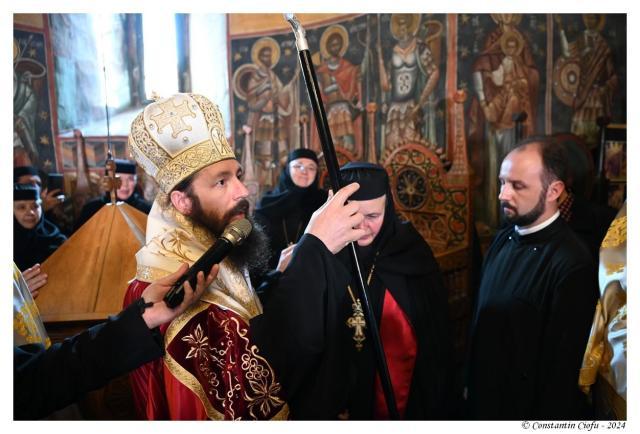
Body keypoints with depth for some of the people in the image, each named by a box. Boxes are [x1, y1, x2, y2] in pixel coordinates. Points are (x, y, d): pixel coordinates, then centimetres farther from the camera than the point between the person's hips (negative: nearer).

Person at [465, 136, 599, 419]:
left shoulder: (572, 265, -25)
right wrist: (471, 383, 9)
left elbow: (564, 368, -19)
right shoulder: (503, 239, -2)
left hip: (526, 407, -6)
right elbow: (481, 317, 4)